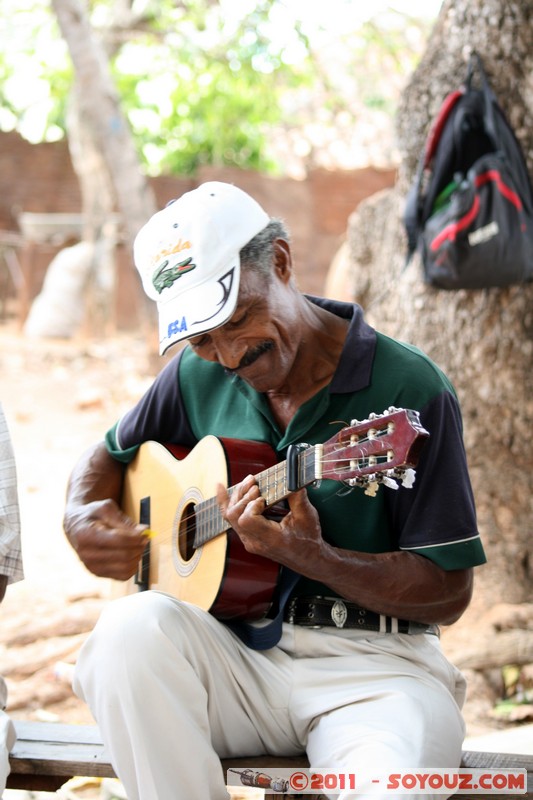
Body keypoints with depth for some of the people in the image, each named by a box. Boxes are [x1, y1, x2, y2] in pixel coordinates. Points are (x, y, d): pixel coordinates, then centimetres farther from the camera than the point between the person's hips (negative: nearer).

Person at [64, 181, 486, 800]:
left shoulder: (409, 390, -7)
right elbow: (109, 455, 27)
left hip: (367, 662, -5)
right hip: (230, 653, 5)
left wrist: (313, 558, -23)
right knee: (132, 628, -29)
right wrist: (82, 518, 3)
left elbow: (449, 595, -8)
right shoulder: (198, 376, 9)